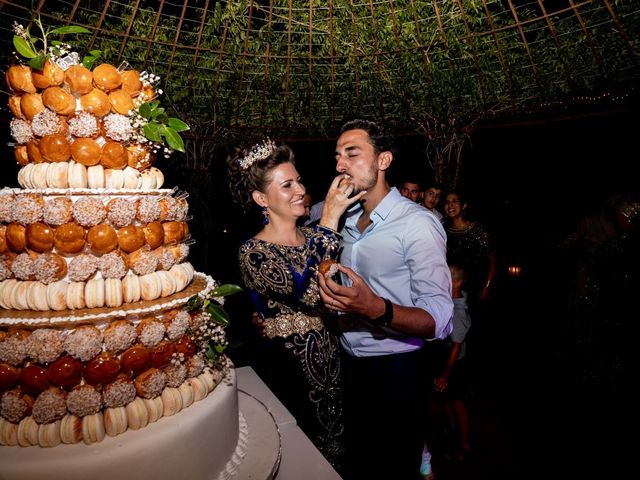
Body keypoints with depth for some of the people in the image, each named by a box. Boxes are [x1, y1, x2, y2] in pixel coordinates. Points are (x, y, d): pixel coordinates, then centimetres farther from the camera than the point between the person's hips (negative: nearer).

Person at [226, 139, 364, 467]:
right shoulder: (252, 252, -16)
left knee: (333, 445, 24)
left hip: (328, 357, 6)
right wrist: (329, 218, -28)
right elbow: (307, 292, -31)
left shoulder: (313, 237, 1)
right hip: (285, 366, -5)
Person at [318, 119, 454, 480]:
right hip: (349, 364, 7)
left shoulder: (418, 224, -18)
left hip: (394, 370, -6)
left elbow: (439, 320, -23)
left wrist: (377, 310, -39)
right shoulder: (345, 219, 5)